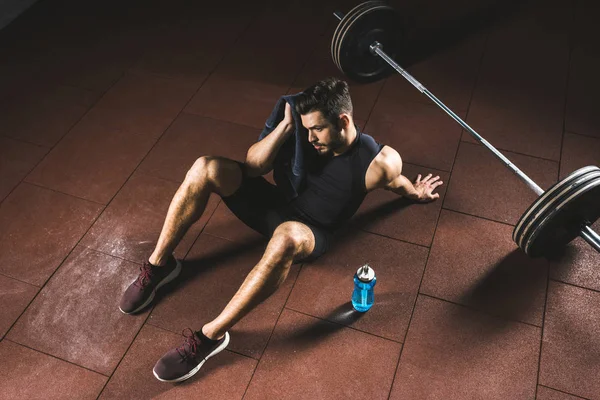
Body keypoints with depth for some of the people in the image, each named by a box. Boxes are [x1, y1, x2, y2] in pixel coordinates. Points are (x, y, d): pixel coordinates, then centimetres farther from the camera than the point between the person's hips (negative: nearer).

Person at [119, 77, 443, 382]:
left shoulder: (378, 161, -17)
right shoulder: (310, 137, -6)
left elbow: (393, 180, 8)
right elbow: (252, 167, -9)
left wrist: (417, 194, 27)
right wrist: (286, 126, -20)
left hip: (310, 232, -5)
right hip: (275, 204, 5)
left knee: (286, 238, -45)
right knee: (206, 168, -19)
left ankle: (211, 335, -34)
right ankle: (158, 265, -7)